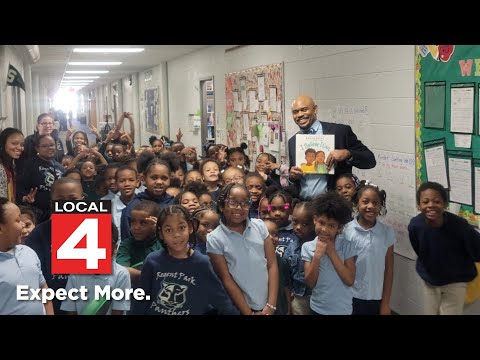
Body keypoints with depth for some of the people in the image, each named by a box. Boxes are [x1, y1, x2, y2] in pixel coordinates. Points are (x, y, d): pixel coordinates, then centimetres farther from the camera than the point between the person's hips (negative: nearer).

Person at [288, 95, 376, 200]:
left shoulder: (340, 131, -6)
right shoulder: (292, 141, 9)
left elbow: (370, 160, -5)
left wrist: (347, 153, -22)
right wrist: (292, 176, -5)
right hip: (302, 204, 4)